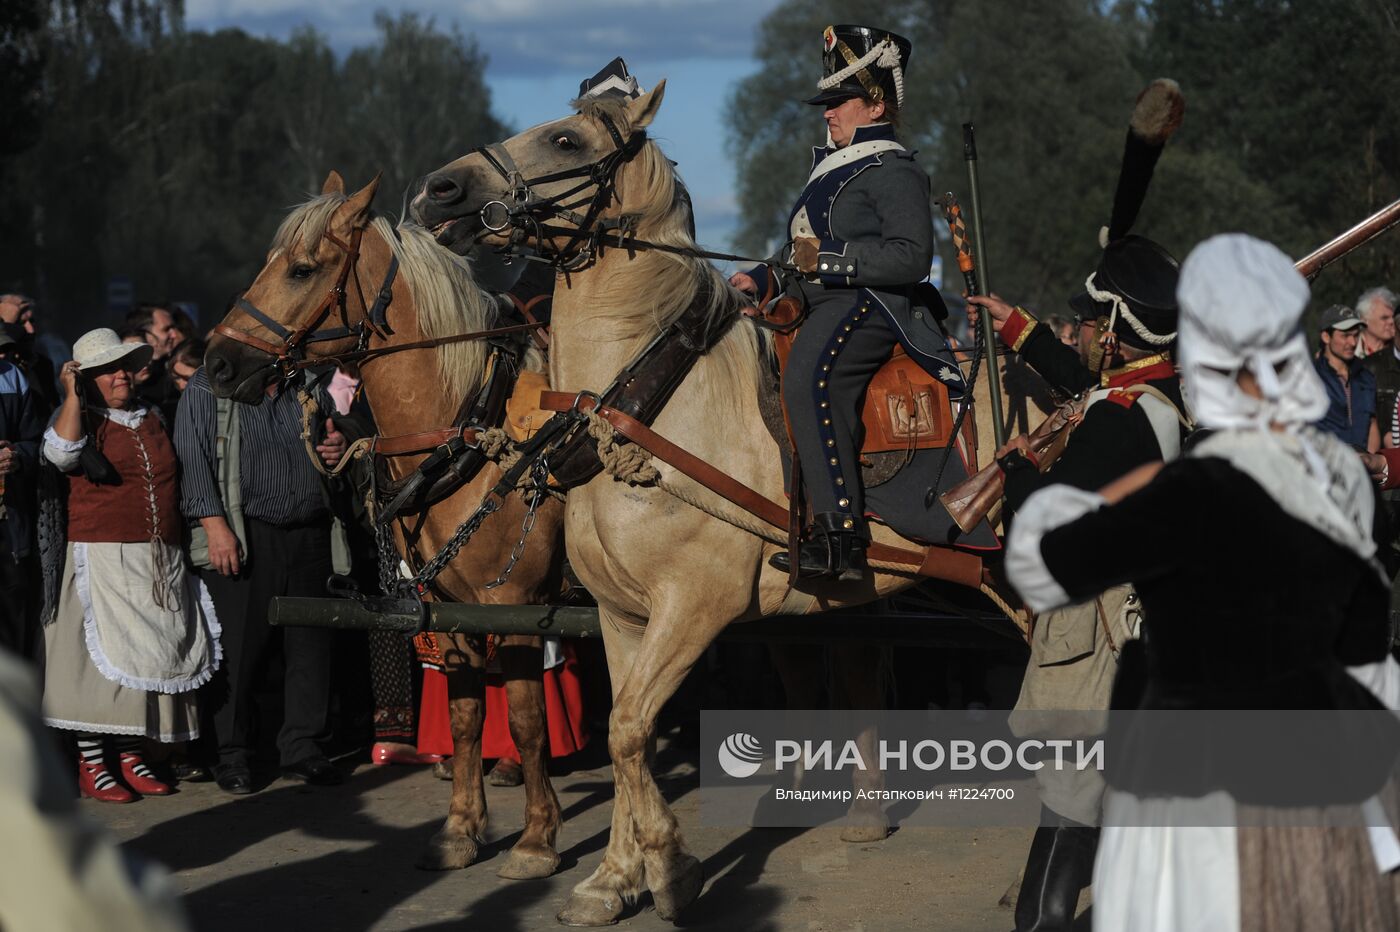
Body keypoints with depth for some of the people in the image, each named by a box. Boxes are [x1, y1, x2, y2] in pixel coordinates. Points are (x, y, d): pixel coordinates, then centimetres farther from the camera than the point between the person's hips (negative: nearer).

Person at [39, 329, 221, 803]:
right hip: (101, 560, -6)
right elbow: (62, 452, -21)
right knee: (100, 656, -8)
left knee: (149, 656, 7)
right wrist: (72, 394, -18)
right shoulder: (81, 418, 1)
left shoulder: (152, 421, 18)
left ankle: (131, 756, 16)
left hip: (159, 563, 6)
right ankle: (90, 764, -3)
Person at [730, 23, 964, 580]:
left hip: (869, 305, -12)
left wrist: (829, 260, -22)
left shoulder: (892, 170, -7)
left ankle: (839, 536, -44)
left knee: (808, 377, -37)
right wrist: (764, 277, 16)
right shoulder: (831, 166, 23)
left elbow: (912, 256, -18)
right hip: (825, 306, 12)